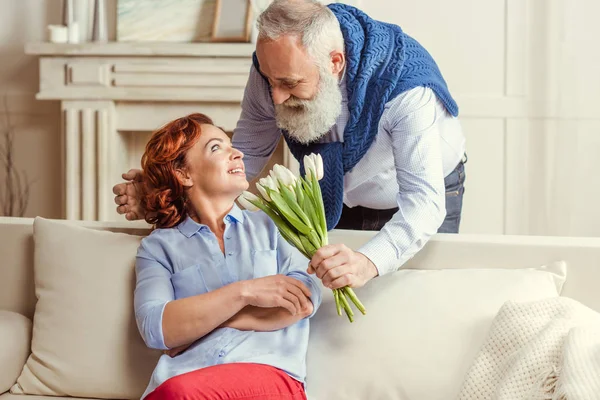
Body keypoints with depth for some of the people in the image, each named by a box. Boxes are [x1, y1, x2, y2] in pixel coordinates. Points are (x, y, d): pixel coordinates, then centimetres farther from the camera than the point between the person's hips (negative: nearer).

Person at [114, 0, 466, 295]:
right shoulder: (274, 68, -26)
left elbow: (423, 201, -47)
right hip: (334, 196, 4)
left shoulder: (406, 85, -41)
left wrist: (369, 262, -67)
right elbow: (245, 156, -14)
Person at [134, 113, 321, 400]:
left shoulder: (270, 225, 21)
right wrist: (244, 292, -7)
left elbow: (304, 299, 4)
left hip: (269, 373, 0)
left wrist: (193, 325, -1)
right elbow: (155, 327, 0)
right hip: (184, 376, 1)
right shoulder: (158, 246, 18)